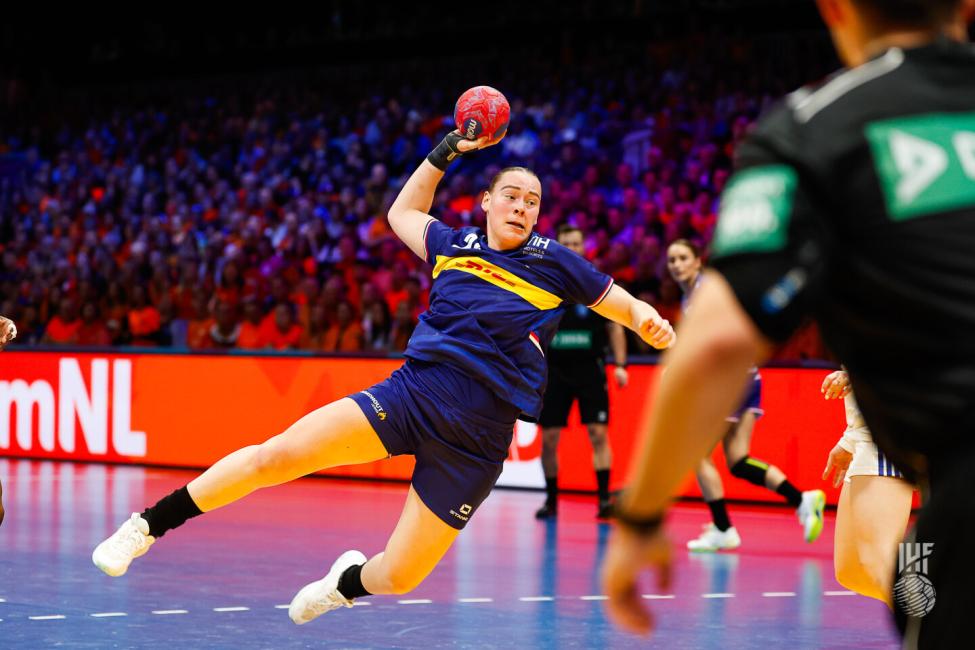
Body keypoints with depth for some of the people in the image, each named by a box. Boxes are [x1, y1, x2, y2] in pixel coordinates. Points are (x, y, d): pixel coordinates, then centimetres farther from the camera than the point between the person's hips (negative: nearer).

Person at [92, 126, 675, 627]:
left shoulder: (553, 261, 5)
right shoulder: (454, 245, 12)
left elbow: (624, 305, 11)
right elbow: (402, 212, 32)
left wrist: (648, 320, -11)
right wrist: (447, 151, 26)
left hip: (475, 440, -1)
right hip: (413, 393, 1)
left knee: (399, 578, -2)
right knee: (277, 455, -17)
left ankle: (349, 581, 36)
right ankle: (147, 527, -3)